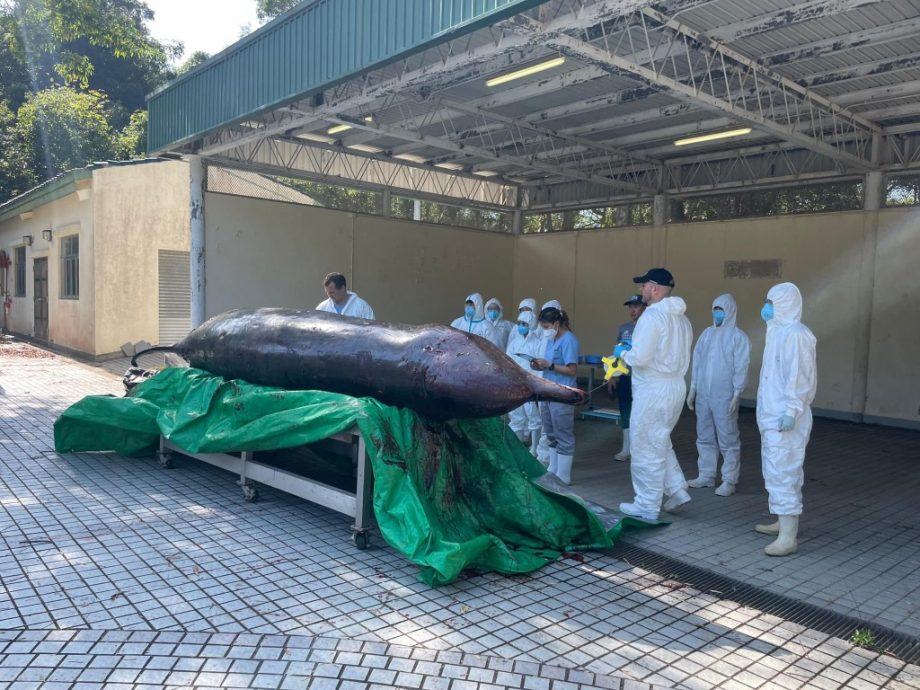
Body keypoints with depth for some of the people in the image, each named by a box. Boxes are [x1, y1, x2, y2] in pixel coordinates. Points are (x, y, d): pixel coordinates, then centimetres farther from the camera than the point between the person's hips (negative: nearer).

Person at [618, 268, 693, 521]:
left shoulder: (652, 316, -17)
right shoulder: (681, 318, 11)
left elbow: (639, 358, -23)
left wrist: (623, 352, -2)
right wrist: (633, 351, 16)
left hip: (654, 390, -9)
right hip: (676, 385, 9)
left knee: (646, 448, 3)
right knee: (660, 443, 24)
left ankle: (647, 507, 12)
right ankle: (677, 490, 22)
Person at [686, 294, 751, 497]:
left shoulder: (738, 336, -6)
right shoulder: (707, 333, 10)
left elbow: (741, 368, -10)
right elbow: (696, 362, 13)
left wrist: (736, 394, -15)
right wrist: (692, 389, 11)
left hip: (724, 397, -6)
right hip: (703, 395, 6)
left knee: (728, 439, -1)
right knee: (705, 437, 12)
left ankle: (729, 481, 6)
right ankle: (706, 475, 22)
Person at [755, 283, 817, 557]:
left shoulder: (795, 333, -15)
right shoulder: (778, 331, 16)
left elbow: (800, 375, -21)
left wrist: (792, 410, -24)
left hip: (784, 418, -11)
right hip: (772, 415, 11)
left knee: (782, 472, -11)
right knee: (777, 471, 18)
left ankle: (789, 537, -8)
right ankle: (783, 522, 30)